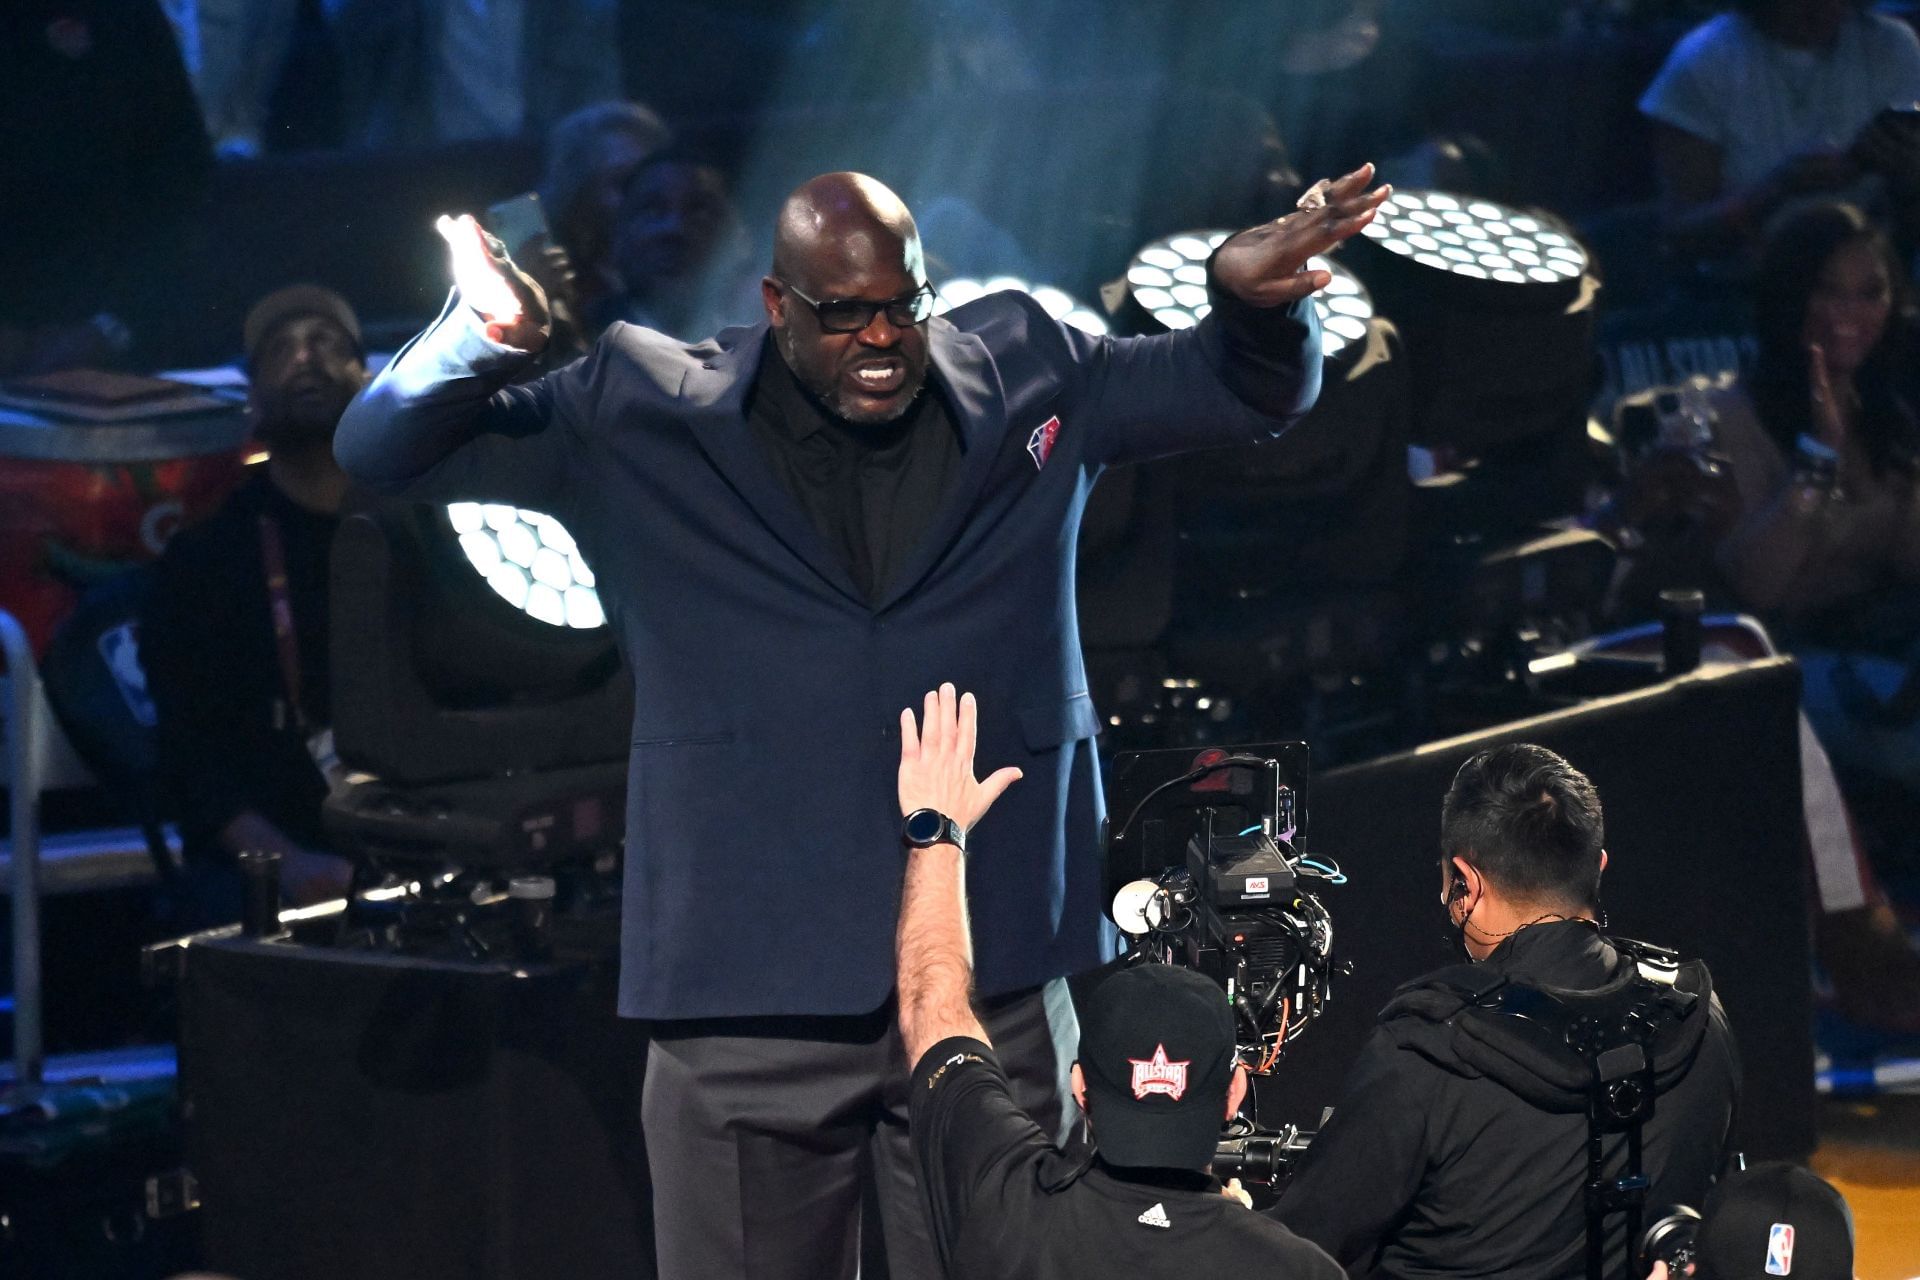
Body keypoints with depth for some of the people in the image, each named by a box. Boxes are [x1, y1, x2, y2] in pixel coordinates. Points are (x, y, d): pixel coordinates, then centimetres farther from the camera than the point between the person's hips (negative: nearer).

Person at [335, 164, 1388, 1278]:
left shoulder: (1031, 384, 7)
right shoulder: (647, 418, 1)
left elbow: (1256, 393, 15)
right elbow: (387, 454, 2)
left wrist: (1254, 299, -9)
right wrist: (487, 338, -20)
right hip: (748, 1005, -1)